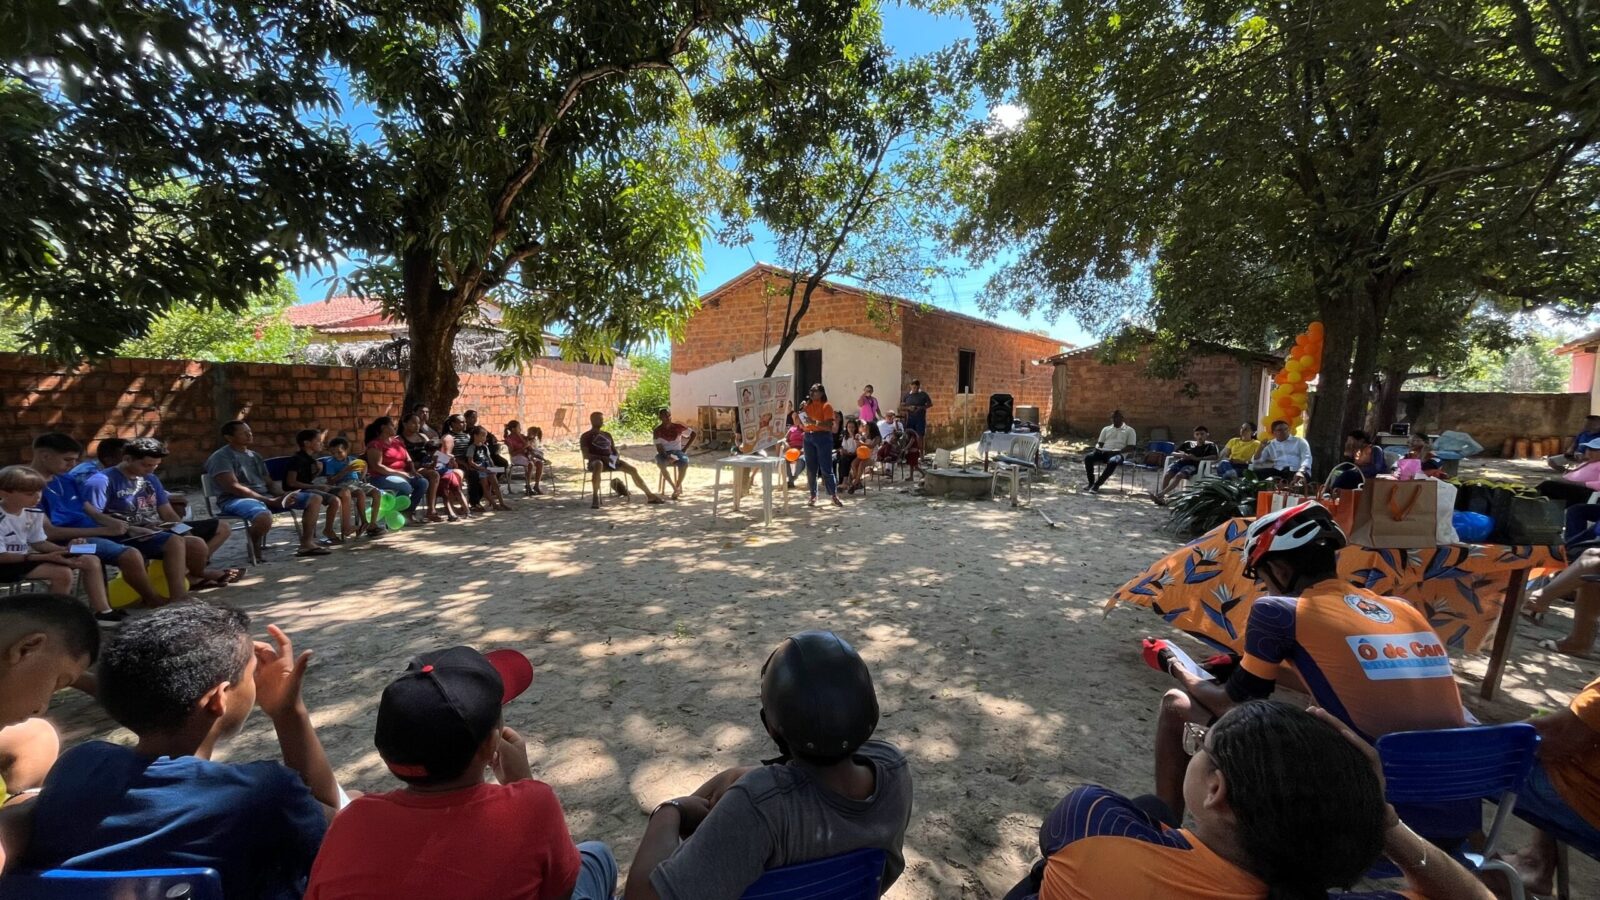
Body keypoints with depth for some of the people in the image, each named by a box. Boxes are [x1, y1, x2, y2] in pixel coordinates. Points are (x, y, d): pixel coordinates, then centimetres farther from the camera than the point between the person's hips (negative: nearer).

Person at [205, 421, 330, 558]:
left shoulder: (255, 455, 19)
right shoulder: (221, 457, -6)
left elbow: (268, 483, 18)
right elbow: (233, 487, -16)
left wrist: (282, 495, -5)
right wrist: (270, 501, -20)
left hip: (265, 496, 8)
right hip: (236, 500, -8)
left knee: (315, 499, -5)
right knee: (264, 517, -42)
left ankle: (307, 544, -9)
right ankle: (255, 548, -8)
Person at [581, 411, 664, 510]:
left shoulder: (607, 434, 24)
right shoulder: (585, 436, 7)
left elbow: (614, 450, 23)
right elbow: (586, 455, -6)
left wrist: (616, 457, -2)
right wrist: (602, 457, -20)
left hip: (611, 461, 5)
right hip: (596, 461, -5)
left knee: (633, 469, -14)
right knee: (598, 465, -43)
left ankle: (649, 495, -10)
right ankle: (596, 498, -45)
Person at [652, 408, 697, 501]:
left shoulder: (678, 427, -3)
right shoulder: (657, 430, -5)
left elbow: (694, 434, 5)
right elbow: (659, 448, -10)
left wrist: (685, 448, -1)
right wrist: (667, 456, -30)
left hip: (677, 452, 0)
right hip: (664, 453, 0)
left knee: (684, 462, -35)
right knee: (660, 463, -37)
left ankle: (677, 488, -20)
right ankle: (676, 488, -25)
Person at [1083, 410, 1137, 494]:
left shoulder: (1129, 430, 12)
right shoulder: (1106, 429, 23)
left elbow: (1131, 447, 2)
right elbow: (1100, 443, 20)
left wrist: (1118, 451, -15)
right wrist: (1097, 448, -5)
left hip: (1118, 454, -4)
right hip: (1104, 452, 4)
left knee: (1113, 462, -40)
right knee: (1088, 458, -27)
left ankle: (1097, 484, -33)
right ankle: (1091, 482, -16)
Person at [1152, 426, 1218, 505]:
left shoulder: (1210, 446, 15)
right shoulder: (1188, 443, 26)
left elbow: (1214, 457, -4)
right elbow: (1173, 453, 22)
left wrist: (1197, 458, -14)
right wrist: (1180, 455, -2)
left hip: (1193, 465, -3)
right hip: (1181, 462, 4)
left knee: (1179, 475, -35)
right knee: (1166, 474, -28)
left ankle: (1160, 493, -43)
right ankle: (1161, 497, -33)